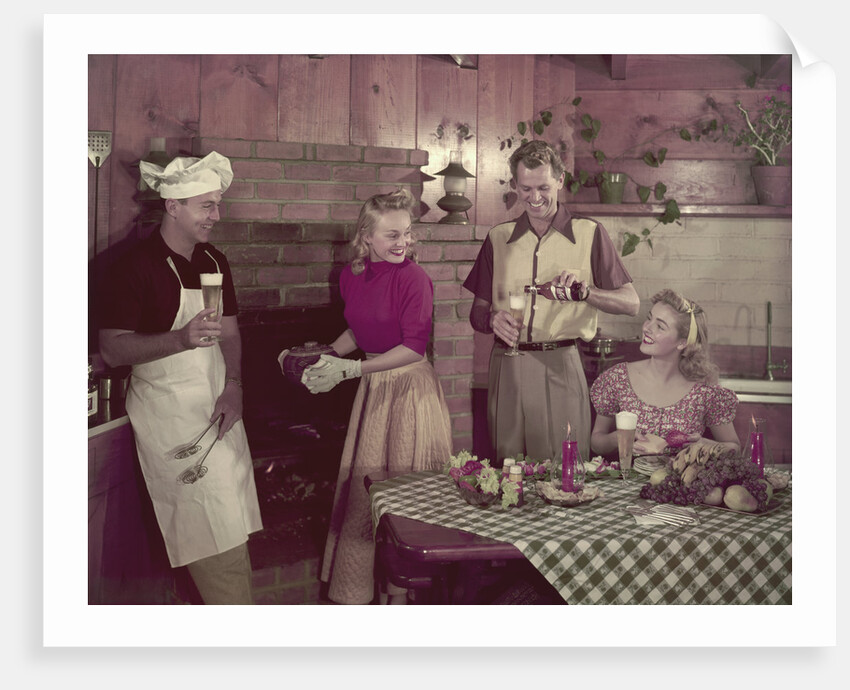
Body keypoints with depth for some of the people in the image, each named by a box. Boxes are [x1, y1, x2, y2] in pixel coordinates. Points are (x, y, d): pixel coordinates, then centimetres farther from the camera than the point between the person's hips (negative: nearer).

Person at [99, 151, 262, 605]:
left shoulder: (215, 262, 10)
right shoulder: (136, 266, -11)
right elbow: (113, 350, -13)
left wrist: (233, 387, -1)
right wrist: (182, 338, -27)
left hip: (218, 410, 7)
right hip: (169, 417, -7)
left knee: (232, 526, 9)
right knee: (214, 531, -6)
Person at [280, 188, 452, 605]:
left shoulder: (413, 277, -15)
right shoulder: (352, 276, 4)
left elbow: (414, 347, -18)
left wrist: (351, 369, -19)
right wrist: (324, 356, 3)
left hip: (409, 387, -6)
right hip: (371, 390, 6)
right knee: (363, 489, 11)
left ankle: (401, 590, 17)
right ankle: (353, 591, 25)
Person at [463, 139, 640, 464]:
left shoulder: (589, 234, 5)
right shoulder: (498, 238, 13)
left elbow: (631, 303, 0)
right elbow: (477, 312, 13)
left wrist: (584, 291, -18)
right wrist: (493, 319, -10)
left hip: (561, 366, -2)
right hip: (507, 366, 2)